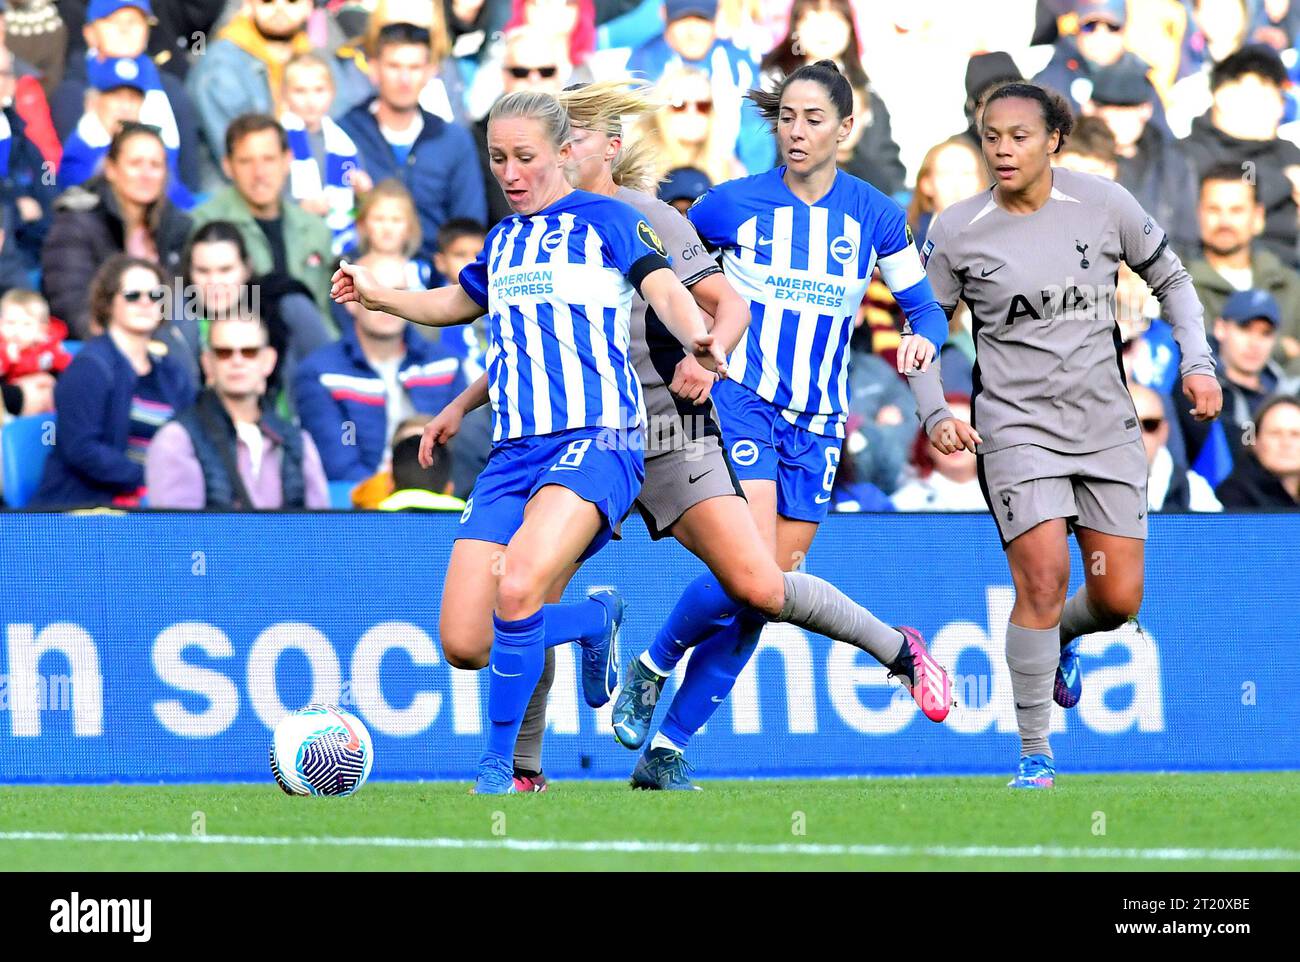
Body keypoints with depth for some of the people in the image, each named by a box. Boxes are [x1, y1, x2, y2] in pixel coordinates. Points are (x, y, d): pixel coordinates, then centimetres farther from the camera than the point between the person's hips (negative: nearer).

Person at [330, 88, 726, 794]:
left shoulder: (606, 219, 5)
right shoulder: (502, 240, 22)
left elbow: (664, 290, -10)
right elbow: (461, 302, 41)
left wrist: (696, 337, -32)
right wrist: (380, 297, 23)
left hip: (597, 442, -6)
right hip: (513, 453, 6)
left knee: (517, 586, -31)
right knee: (465, 645, -6)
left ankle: (499, 766, -16)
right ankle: (595, 619, 23)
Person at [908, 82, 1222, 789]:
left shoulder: (1104, 205, -3)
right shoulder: (957, 232, -6)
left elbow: (1169, 279, 12)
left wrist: (1197, 363, 0)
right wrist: (936, 414, -9)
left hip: (1107, 429, 2)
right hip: (1016, 428, -2)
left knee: (1119, 600, 1)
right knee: (1042, 581, -18)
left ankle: (1059, 638, 39)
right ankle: (1033, 754, -7)